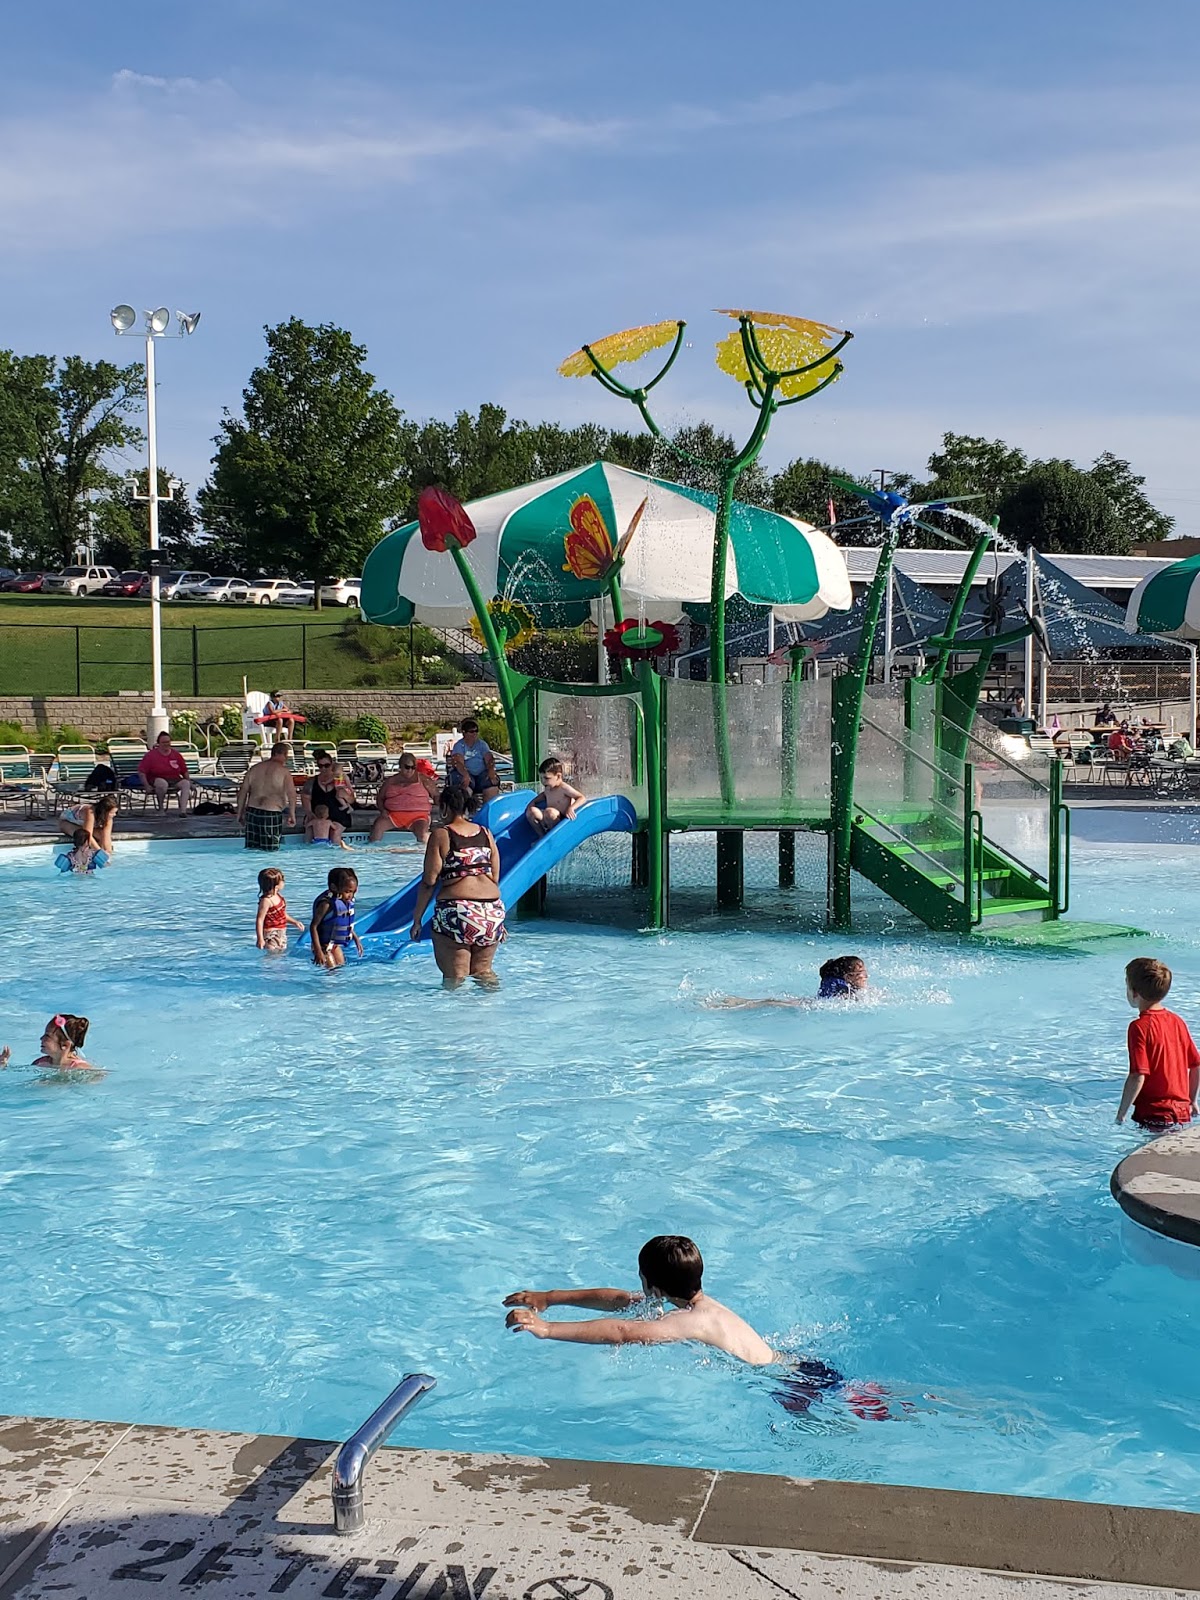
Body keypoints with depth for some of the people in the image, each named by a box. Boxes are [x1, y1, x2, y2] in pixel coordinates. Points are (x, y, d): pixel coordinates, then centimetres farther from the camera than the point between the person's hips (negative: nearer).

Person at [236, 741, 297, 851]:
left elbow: (243, 791, 12)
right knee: (271, 850, -2)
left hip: (252, 812, 5)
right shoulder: (283, 771, -3)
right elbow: (291, 794, -12)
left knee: (251, 848, 10)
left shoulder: (254, 768, 12)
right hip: (272, 814, -5)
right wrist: (292, 815, -6)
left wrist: (240, 813, 18)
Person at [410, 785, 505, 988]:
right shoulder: (485, 833, 13)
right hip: (492, 912, 5)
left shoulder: (440, 835, -2)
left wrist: (417, 919, 3)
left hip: (456, 912, -5)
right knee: (483, 971, 18)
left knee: (454, 976, 2)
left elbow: (429, 881, -4)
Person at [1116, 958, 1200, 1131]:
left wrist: (1121, 1113, -11)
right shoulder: (1178, 1021, 7)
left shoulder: (1140, 1027, -13)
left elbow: (1138, 1077, -20)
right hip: (1183, 1113, 7)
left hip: (1155, 1116, -7)